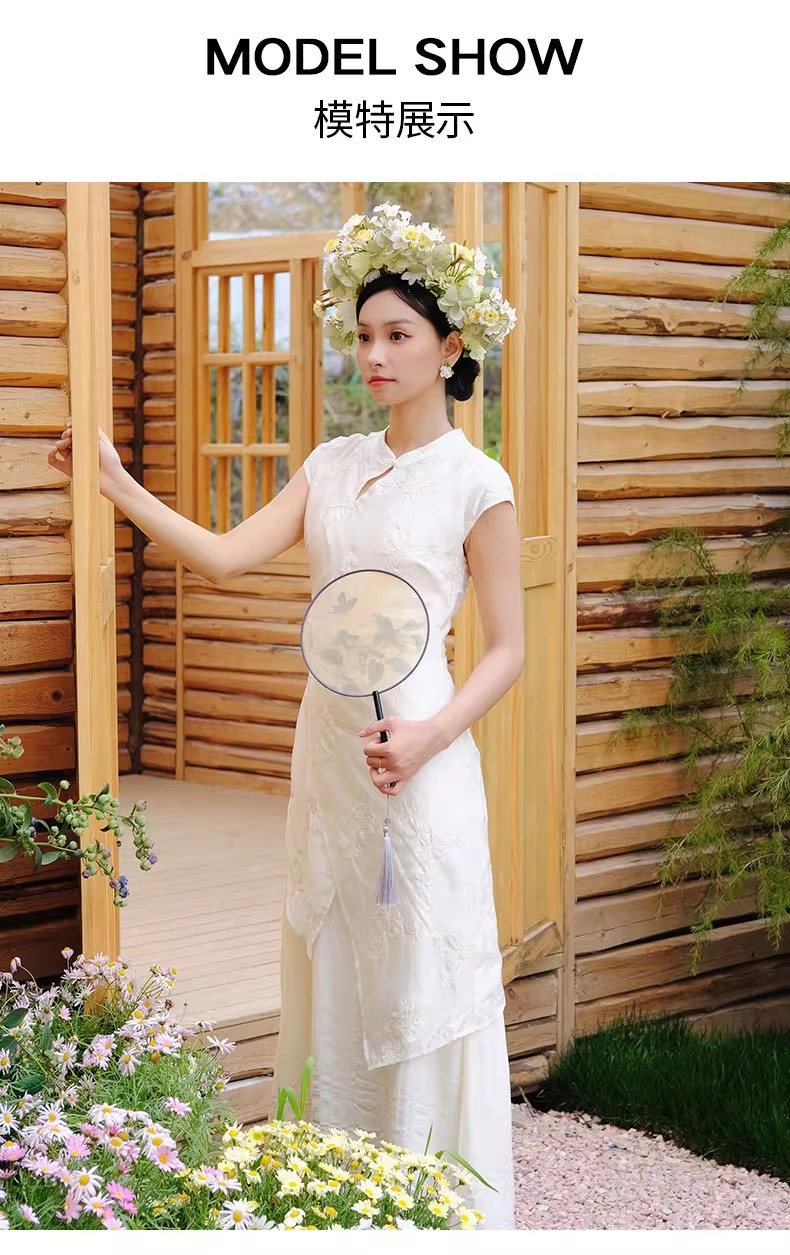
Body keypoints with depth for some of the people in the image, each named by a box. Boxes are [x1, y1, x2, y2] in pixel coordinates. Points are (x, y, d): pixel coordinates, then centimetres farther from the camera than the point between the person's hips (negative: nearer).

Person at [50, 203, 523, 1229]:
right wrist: (120, 486, -9)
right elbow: (223, 557, 0)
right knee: (331, 966, 12)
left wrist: (428, 738, -18)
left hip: (418, 752, -5)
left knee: (424, 980, 0)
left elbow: (507, 650, -4)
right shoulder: (332, 466, 10)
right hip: (327, 743, 6)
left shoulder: (476, 483, -5)